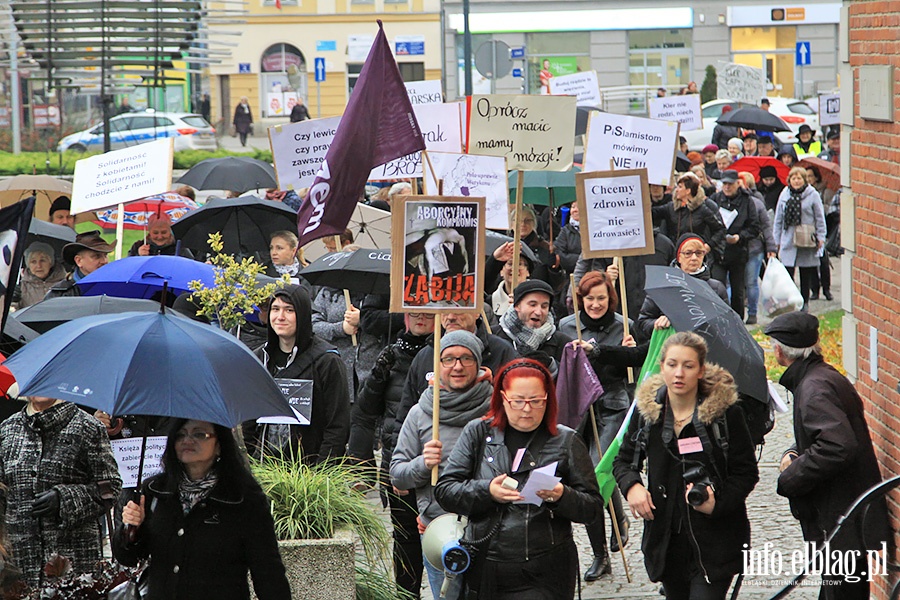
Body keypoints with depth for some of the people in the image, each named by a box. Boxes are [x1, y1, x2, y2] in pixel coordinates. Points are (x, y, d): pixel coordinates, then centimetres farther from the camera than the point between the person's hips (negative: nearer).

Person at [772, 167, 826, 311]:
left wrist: (820, 237, -3)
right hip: (788, 241, 1)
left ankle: (804, 303, 19)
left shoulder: (812, 195, -2)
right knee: (787, 272, -7)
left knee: (806, 275, 8)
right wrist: (777, 241, 10)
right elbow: (778, 219, 12)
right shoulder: (784, 195, 6)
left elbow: (820, 218, 2)